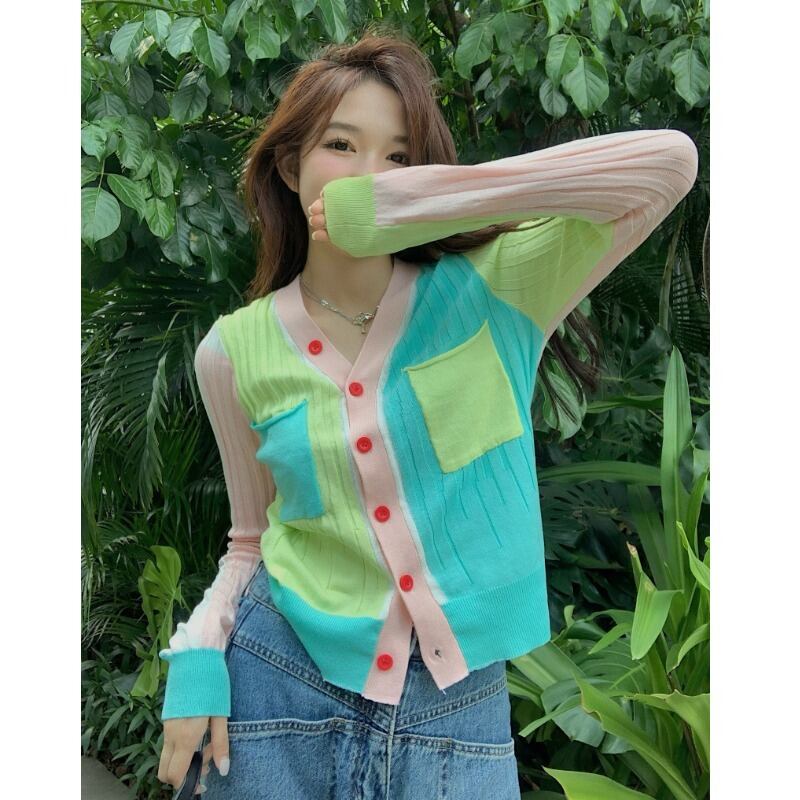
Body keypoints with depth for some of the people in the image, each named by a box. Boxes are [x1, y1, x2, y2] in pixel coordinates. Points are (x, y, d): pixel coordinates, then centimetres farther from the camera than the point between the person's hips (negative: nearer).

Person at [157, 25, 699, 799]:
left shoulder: (491, 294, -8)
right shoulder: (235, 351, -2)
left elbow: (668, 161, -20)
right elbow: (253, 537, 9)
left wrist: (408, 204, -22)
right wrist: (198, 656, -7)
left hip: (457, 706, -1)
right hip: (280, 679, 2)